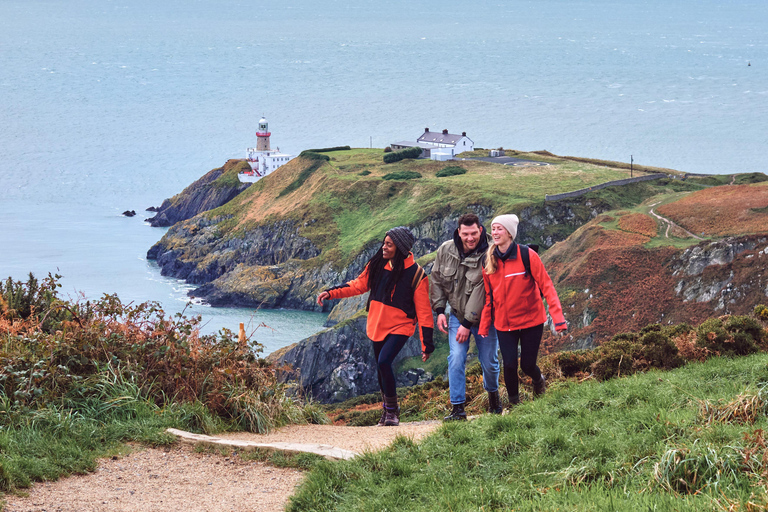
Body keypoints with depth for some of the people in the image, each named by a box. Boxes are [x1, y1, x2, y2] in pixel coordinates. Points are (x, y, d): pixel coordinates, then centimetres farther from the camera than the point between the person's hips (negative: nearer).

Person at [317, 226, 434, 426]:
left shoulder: (416, 274, -14)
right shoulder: (377, 265, -1)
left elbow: (423, 310, -11)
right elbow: (358, 285, 11)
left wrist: (427, 344, -12)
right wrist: (331, 293, -1)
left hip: (400, 327, -6)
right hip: (377, 326, 6)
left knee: (384, 361, -22)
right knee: (381, 367, 12)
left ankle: (392, 409, -5)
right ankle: (387, 410, 31)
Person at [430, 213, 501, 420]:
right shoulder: (446, 250, -6)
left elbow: (481, 292, -21)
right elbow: (436, 280, 8)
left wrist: (468, 323, -21)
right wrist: (439, 310, 2)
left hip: (483, 317, -2)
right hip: (457, 315, 3)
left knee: (489, 362, 4)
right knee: (456, 359, -12)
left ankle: (493, 394, 35)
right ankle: (457, 408, -8)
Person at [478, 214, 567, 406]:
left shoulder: (527, 255, -13)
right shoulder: (489, 261, -1)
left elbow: (546, 286, -12)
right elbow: (488, 297, 6)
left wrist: (558, 317, -20)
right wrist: (483, 328, 3)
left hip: (531, 319, -2)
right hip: (504, 323, 2)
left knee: (528, 364, 3)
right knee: (509, 364, -5)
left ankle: (539, 380, 39)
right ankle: (513, 402, 19)